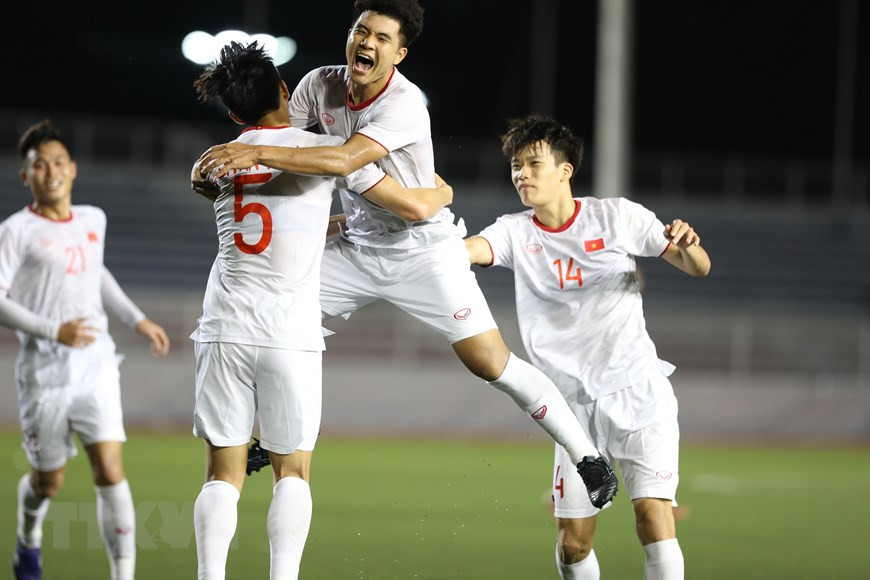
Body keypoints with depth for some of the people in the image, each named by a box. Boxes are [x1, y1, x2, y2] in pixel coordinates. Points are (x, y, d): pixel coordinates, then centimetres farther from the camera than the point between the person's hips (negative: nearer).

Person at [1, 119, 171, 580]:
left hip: (95, 367, 3)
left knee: (110, 472, -11)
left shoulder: (93, 220, 9)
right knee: (49, 481, 11)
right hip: (44, 373, -3)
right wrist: (53, 330, -22)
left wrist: (137, 320, 23)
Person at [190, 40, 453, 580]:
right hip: (289, 334, -3)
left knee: (223, 473, 6)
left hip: (224, 331, 3)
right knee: (292, 471, 8)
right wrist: (442, 193, 27)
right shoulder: (323, 149, 1)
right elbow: (415, 206, 6)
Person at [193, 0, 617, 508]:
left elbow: (344, 160, -40)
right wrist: (216, 168, -13)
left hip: (425, 251, -6)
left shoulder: (404, 104, -27)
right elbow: (273, 130, 6)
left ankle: (588, 456, -1)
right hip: (359, 249, 6)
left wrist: (257, 154, -43)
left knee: (491, 363, -14)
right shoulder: (321, 85, -6)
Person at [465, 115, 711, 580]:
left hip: (639, 391, -2)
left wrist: (687, 246, -21)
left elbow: (698, 268, 2)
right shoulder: (516, 233, 1)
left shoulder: (616, 217, -2)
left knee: (654, 516, -17)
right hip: (577, 403, 2)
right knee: (573, 542, -1)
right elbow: (464, 249, -19)